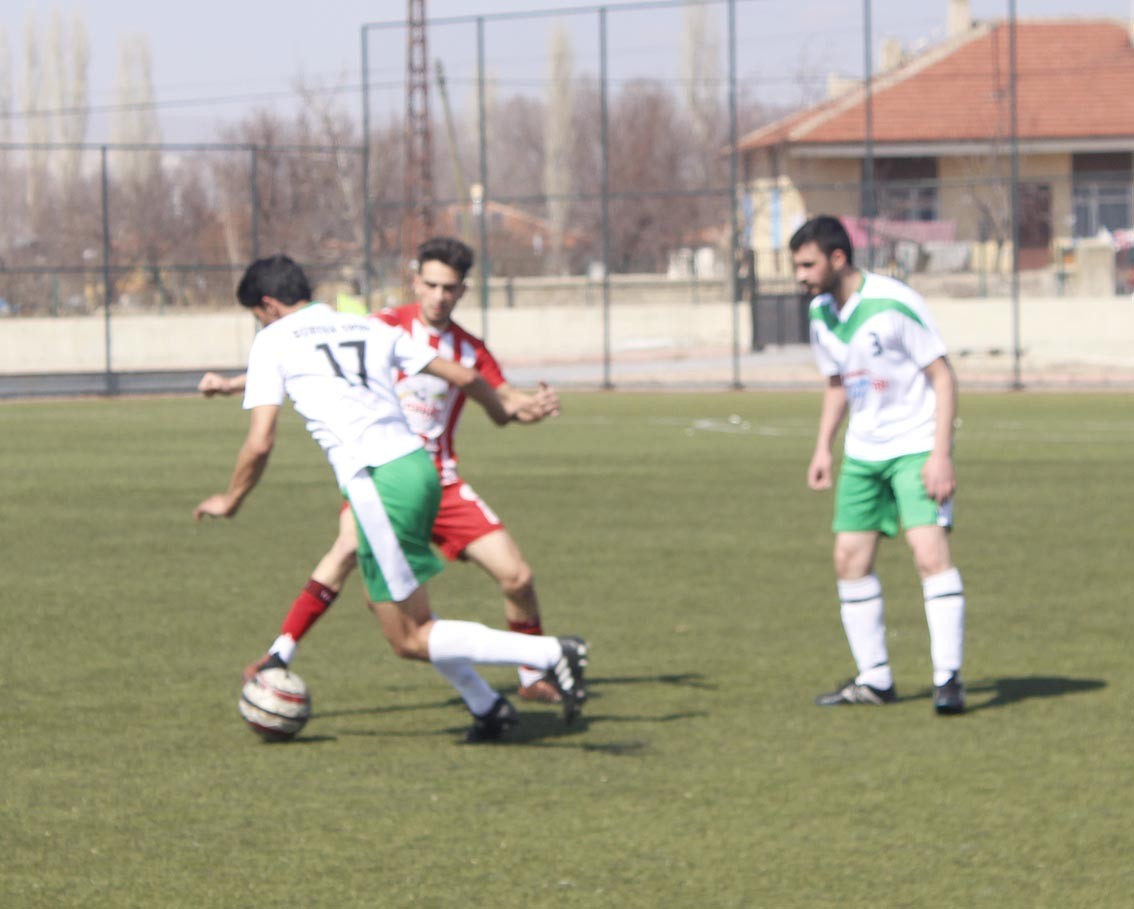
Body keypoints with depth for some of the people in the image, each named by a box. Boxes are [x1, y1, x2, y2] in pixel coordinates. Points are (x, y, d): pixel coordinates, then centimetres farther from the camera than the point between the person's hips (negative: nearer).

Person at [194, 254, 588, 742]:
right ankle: (487, 706, 23)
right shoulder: (369, 327, 20)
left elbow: (260, 442, -1)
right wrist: (504, 412, 40)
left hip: (374, 481, -7)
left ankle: (549, 654, -17)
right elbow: (464, 376, 20)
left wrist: (231, 500, 17)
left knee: (411, 639, 0)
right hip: (419, 463, 7)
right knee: (382, 599, 27)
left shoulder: (273, 341, 5)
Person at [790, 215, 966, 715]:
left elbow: (942, 376, -14)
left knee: (929, 552, -19)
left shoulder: (893, 304, -18)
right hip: (863, 452, 7)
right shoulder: (821, 314, 4)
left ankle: (948, 678, -17)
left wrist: (940, 454, -20)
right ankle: (874, 679, 15)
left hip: (915, 448, -7)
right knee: (849, 558, 5)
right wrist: (823, 447, 10)